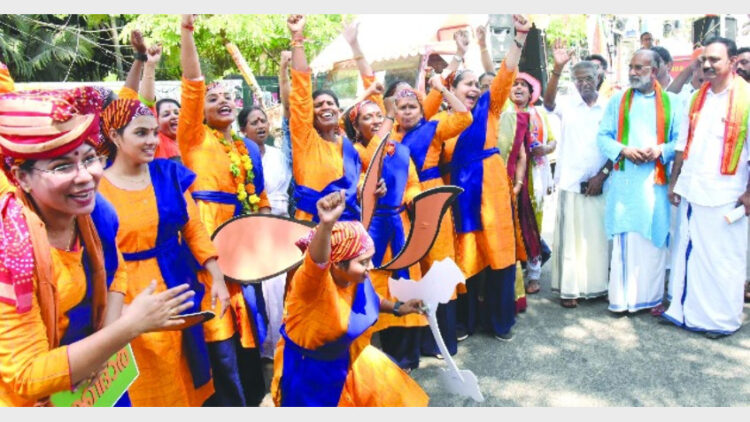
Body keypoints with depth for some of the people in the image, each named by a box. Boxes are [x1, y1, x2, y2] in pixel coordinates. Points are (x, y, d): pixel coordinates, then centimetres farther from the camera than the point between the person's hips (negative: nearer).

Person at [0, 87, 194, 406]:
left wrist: (109, 335, -11)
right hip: (28, 400, -5)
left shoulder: (94, 211, -14)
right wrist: (129, 326, -34)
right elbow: (28, 377, -28)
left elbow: (115, 273, 5)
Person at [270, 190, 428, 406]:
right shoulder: (312, 280, -36)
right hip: (309, 368, -6)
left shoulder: (357, 278, -15)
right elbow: (317, 260, -61)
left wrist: (397, 308, -2)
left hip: (346, 356, 6)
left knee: (386, 389, 20)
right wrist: (326, 224, -78)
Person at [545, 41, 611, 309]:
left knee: (598, 235, 8)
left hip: (600, 183, 1)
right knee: (570, 236, 3)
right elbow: (548, 101, -20)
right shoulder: (567, 104, 2)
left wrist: (602, 174, -7)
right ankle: (569, 288, 11)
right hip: (571, 183, -1)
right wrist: (558, 68, -34)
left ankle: (597, 285, 22)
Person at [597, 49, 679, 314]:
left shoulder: (671, 102, 8)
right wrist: (624, 150, -12)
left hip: (656, 180, 0)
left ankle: (651, 296, 15)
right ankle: (622, 297, 8)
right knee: (624, 238, -1)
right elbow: (603, 136, 5)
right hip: (624, 180, 0)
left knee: (654, 237, 3)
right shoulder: (618, 101, 10)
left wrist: (660, 150, -15)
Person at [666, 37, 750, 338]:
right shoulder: (696, 98, 9)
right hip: (692, 190, 5)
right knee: (690, 252, 11)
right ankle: (685, 310, 22)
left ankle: (723, 319, 19)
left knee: (724, 258, 5)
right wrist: (674, 182, 10)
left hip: (725, 194, -5)